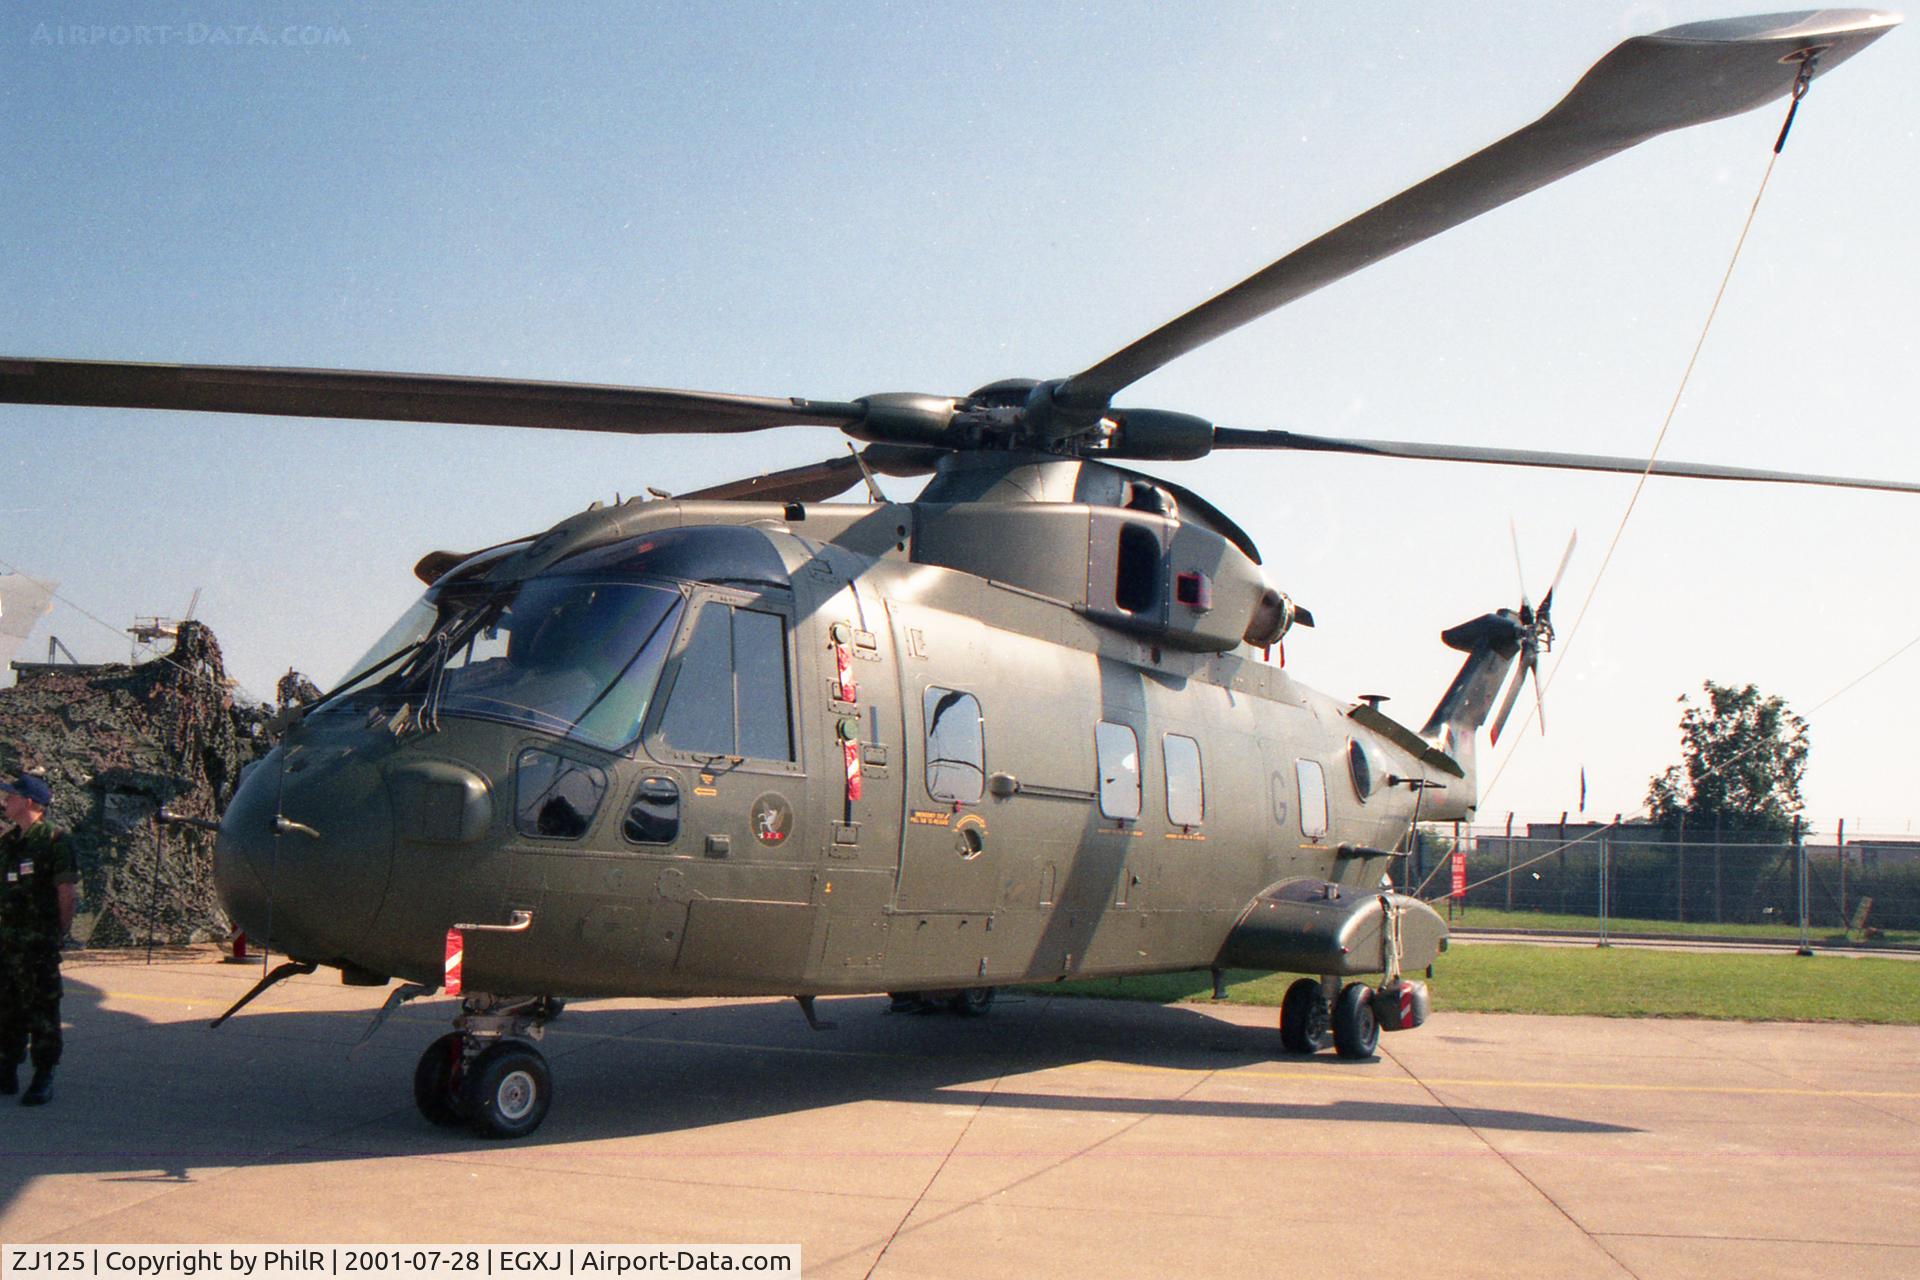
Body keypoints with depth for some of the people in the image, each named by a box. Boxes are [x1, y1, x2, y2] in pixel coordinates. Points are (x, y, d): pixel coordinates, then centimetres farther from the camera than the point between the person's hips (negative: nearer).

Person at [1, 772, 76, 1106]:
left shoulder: (54, 840, -8)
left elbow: (67, 891, -8)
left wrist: (58, 932, -6)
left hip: (39, 941, -7)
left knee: (41, 1009, -4)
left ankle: (43, 1079, 2)